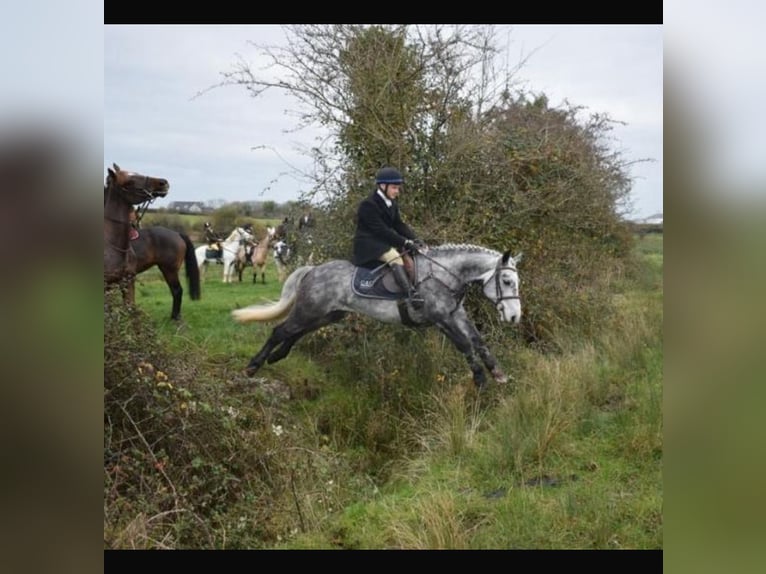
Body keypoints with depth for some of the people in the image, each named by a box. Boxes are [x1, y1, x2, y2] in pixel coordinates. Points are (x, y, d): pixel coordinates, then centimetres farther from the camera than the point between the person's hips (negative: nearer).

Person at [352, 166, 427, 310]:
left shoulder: (392, 204, 12)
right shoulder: (368, 204, -17)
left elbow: (399, 225, 9)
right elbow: (380, 230, -23)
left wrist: (415, 240, -9)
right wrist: (405, 242, -27)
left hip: (386, 242, 10)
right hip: (368, 243, -10)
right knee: (395, 257, -33)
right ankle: (411, 292, -48)